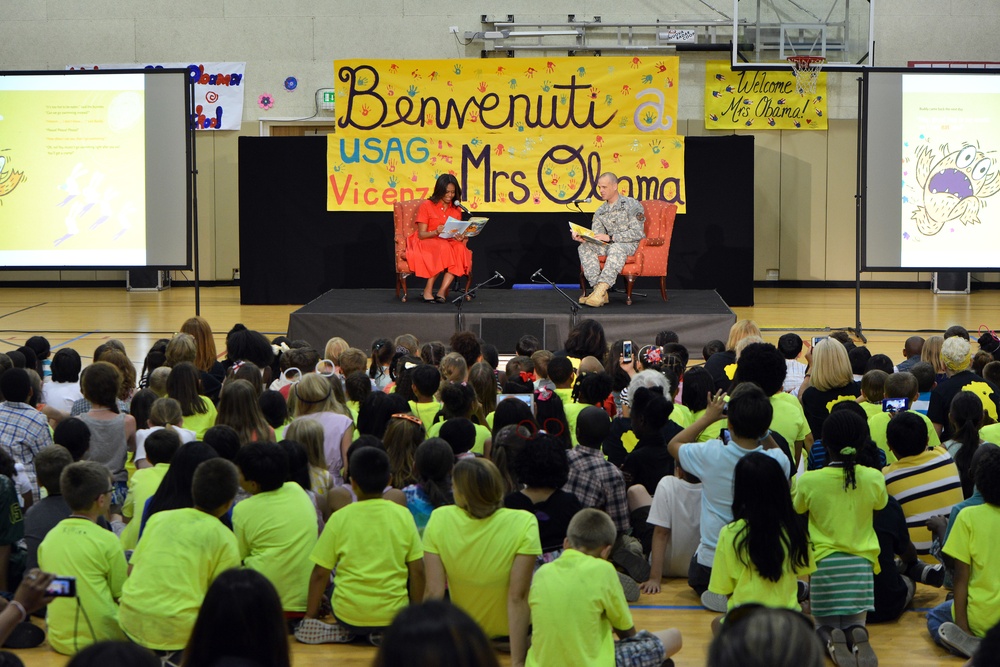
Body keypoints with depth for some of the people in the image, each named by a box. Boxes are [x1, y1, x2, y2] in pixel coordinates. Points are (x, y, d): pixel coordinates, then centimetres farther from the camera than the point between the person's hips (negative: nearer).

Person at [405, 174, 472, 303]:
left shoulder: (456, 210, 14)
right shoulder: (427, 206, 0)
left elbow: (457, 234, 14)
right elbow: (421, 234, -5)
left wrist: (460, 237, -12)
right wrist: (436, 232, -25)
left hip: (449, 243, 4)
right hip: (426, 244, -4)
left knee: (460, 249, -32)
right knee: (444, 248, -38)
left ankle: (442, 292, -35)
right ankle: (428, 290, -30)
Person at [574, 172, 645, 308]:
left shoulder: (632, 205, -5)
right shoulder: (600, 212, 14)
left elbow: (637, 233, -15)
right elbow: (596, 236, 7)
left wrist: (610, 238, -20)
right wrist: (582, 238, -16)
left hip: (631, 245, -6)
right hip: (610, 245, 6)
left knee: (616, 248, -39)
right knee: (585, 248, -19)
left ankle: (601, 291, -50)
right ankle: (599, 290, -32)